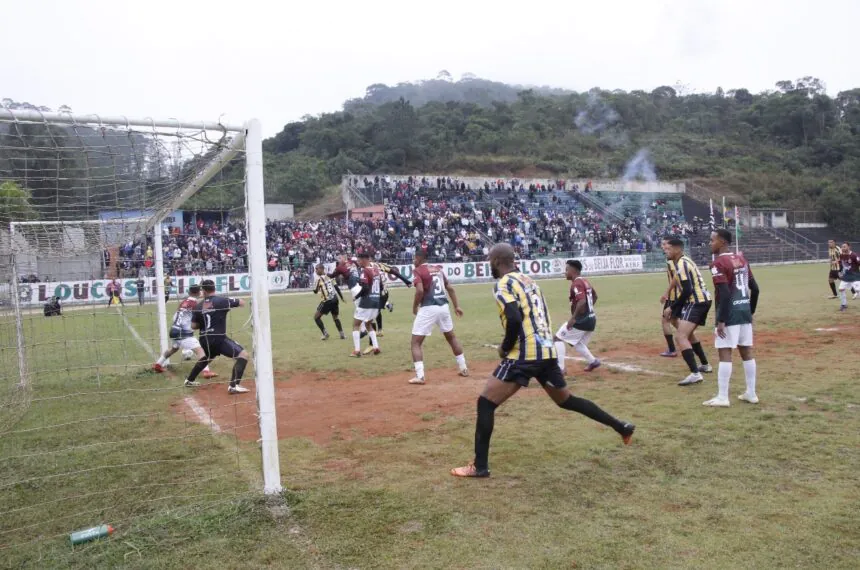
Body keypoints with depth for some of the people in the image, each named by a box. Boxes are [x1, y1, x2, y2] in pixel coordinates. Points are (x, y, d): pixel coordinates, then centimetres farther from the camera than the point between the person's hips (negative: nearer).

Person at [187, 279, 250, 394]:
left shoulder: (198, 306, 7)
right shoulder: (222, 300, -6)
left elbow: (193, 326, 7)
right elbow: (242, 303, 2)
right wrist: (230, 302, 19)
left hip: (204, 340, 7)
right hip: (218, 339, -7)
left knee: (208, 357, 36)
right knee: (243, 355, -9)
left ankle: (189, 380, 48)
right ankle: (233, 386, -20)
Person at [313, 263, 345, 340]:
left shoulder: (319, 278, -9)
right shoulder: (329, 276, 9)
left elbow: (315, 291, -5)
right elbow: (336, 287, 11)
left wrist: (315, 289, 18)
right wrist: (342, 297, 18)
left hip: (327, 301, -7)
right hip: (335, 299, 7)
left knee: (316, 317, 6)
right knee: (335, 317, 23)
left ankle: (325, 333, 0)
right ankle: (342, 334, 19)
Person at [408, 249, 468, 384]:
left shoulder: (418, 270, -5)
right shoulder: (438, 269, 14)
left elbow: (420, 291, -19)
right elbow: (450, 288, 14)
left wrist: (414, 306, -4)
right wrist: (456, 306, 19)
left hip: (428, 308, -6)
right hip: (443, 306, 7)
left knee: (416, 342, 1)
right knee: (451, 337, 24)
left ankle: (420, 376, -8)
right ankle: (463, 368, 29)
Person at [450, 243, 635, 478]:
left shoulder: (503, 284, -7)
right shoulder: (529, 280, 19)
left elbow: (514, 320, -22)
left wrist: (505, 347, -6)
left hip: (525, 355, -9)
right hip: (547, 351, 9)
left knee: (485, 403, -2)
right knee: (566, 400, 26)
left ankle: (480, 466, -3)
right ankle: (621, 427, 31)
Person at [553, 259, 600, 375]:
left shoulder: (576, 283, -16)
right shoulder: (585, 281, 13)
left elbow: (582, 301, -29)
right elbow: (595, 296, 27)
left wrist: (573, 318, -27)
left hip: (581, 320, -10)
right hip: (591, 319, 10)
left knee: (558, 338, -3)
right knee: (576, 342, 25)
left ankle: (559, 368, -6)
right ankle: (593, 361, 16)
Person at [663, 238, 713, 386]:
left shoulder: (681, 264, -15)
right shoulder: (685, 261, 16)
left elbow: (687, 290, -22)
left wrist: (672, 307, -16)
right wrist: (675, 307, 20)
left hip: (696, 302, -11)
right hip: (703, 300, 11)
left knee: (680, 337, -19)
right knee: (688, 333, 29)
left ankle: (695, 374, -29)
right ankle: (705, 365, 41)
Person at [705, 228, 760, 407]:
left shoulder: (718, 263, -13)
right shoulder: (742, 260, 13)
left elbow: (725, 294, -21)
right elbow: (755, 289, 14)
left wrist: (721, 320, -19)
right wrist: (751, 311, 21)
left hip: (730, 313, -8)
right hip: (745, 311, 8)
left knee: (725, 353, -5)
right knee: (747, 351, 13)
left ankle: (722, 397, -3)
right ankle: (751, 393, 21)